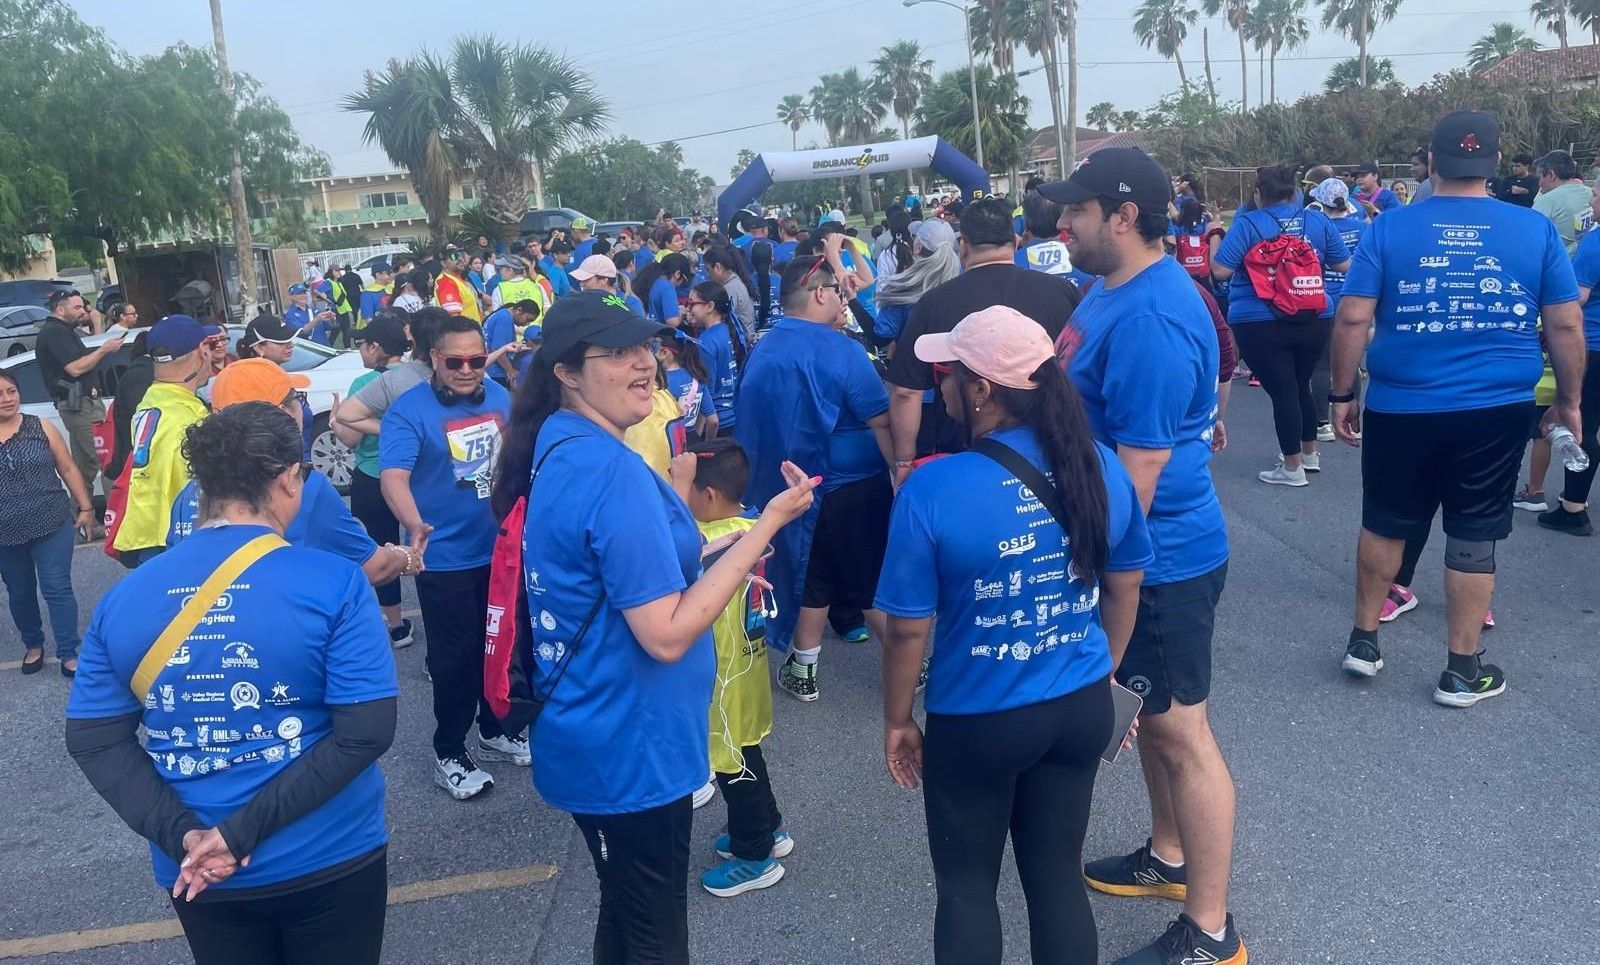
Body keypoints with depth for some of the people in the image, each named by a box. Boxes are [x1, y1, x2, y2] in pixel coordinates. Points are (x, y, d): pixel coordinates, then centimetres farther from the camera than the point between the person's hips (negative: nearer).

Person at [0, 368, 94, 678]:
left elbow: (68, 469, 5)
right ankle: (33, 645, 35)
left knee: (57, 588, -2)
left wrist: (85, 507, 4)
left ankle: (69, 653, 5)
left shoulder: (41, 428, -2)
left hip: (52, 525, -1)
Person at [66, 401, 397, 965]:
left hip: (196, 873, 3)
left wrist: (181, 834, -10)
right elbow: (366, 732, -20)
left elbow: (92, 739, -3)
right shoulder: (334, 583, -17)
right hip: (330, 859, -3)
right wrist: (245, 831, -16)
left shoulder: (122, 598, -5)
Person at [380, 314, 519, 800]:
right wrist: (415, 525, -45)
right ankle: (449, 754, 22)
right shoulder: (409, 409, -16)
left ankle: (496, 731, 39)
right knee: (455, 658, 4)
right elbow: (392, 476, -28)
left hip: (503, 550, 6)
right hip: (445, 559, -5)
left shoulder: (499, 397, 1)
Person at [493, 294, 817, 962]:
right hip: (631, 750, -9)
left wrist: (722, 560, 13)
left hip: (593, 739, 9)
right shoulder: (610, 467, -25)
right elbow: (667, 635, -27)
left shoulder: (559, 447, 4)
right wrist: (766, 526, -23)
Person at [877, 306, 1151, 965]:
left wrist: (896, 721, 1)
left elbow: (909, 631, -15)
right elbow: (1124, 590, 5)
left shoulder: (932, 489, -23)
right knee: (1057, 874, 21)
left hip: (977, 723, -4)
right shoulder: (1100, 467, -8)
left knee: (967, 886, 19)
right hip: (1082, 708, 4)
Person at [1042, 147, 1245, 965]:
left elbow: (1141, 469, -26)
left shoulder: (1149, 320, -26)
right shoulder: (1118, 287, 7)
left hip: (1157, 559, -10)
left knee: (1180, 732, 2)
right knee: (1146, 714, 23)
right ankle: (1170, 855, 43)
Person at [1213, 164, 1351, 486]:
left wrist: (1215, 239, 6)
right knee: (1301, 385, 21)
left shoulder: (1248, 223, -8)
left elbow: (1220, 271, -12)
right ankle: (1310, 453, 36)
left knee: (1281, 391, 1)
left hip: (1261, 324, -5)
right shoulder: (1318, 220, 4)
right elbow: (1343, 265, 9)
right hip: (1314, 320, 5)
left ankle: (1293, 468, 9)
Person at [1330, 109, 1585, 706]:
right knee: (1473, 537, 9)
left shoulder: (1390, 228, -4)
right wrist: (1569, 400, 13)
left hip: (1400, 408, 0)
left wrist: (1342, 394, 1)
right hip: (1498, 411, 0)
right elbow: (1567, 325, 2)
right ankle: (1462, 672, 18)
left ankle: (1364, 642, 27)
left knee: (1386, 524, 16)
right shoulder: (1536, 229, -1)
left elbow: (1353, 319, -8)